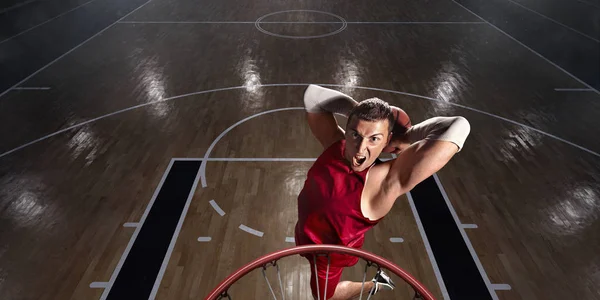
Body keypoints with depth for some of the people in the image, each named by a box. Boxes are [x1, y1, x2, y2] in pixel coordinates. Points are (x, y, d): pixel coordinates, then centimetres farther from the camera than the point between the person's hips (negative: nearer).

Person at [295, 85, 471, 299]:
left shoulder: (385, 181, -39)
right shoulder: (335, 144, -23)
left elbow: (458, 127, -50)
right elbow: (312, 95, -13)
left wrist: (401, 137, -33)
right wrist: (357, 109, -21)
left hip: (328, 254, -5)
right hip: (305, 236, 6)